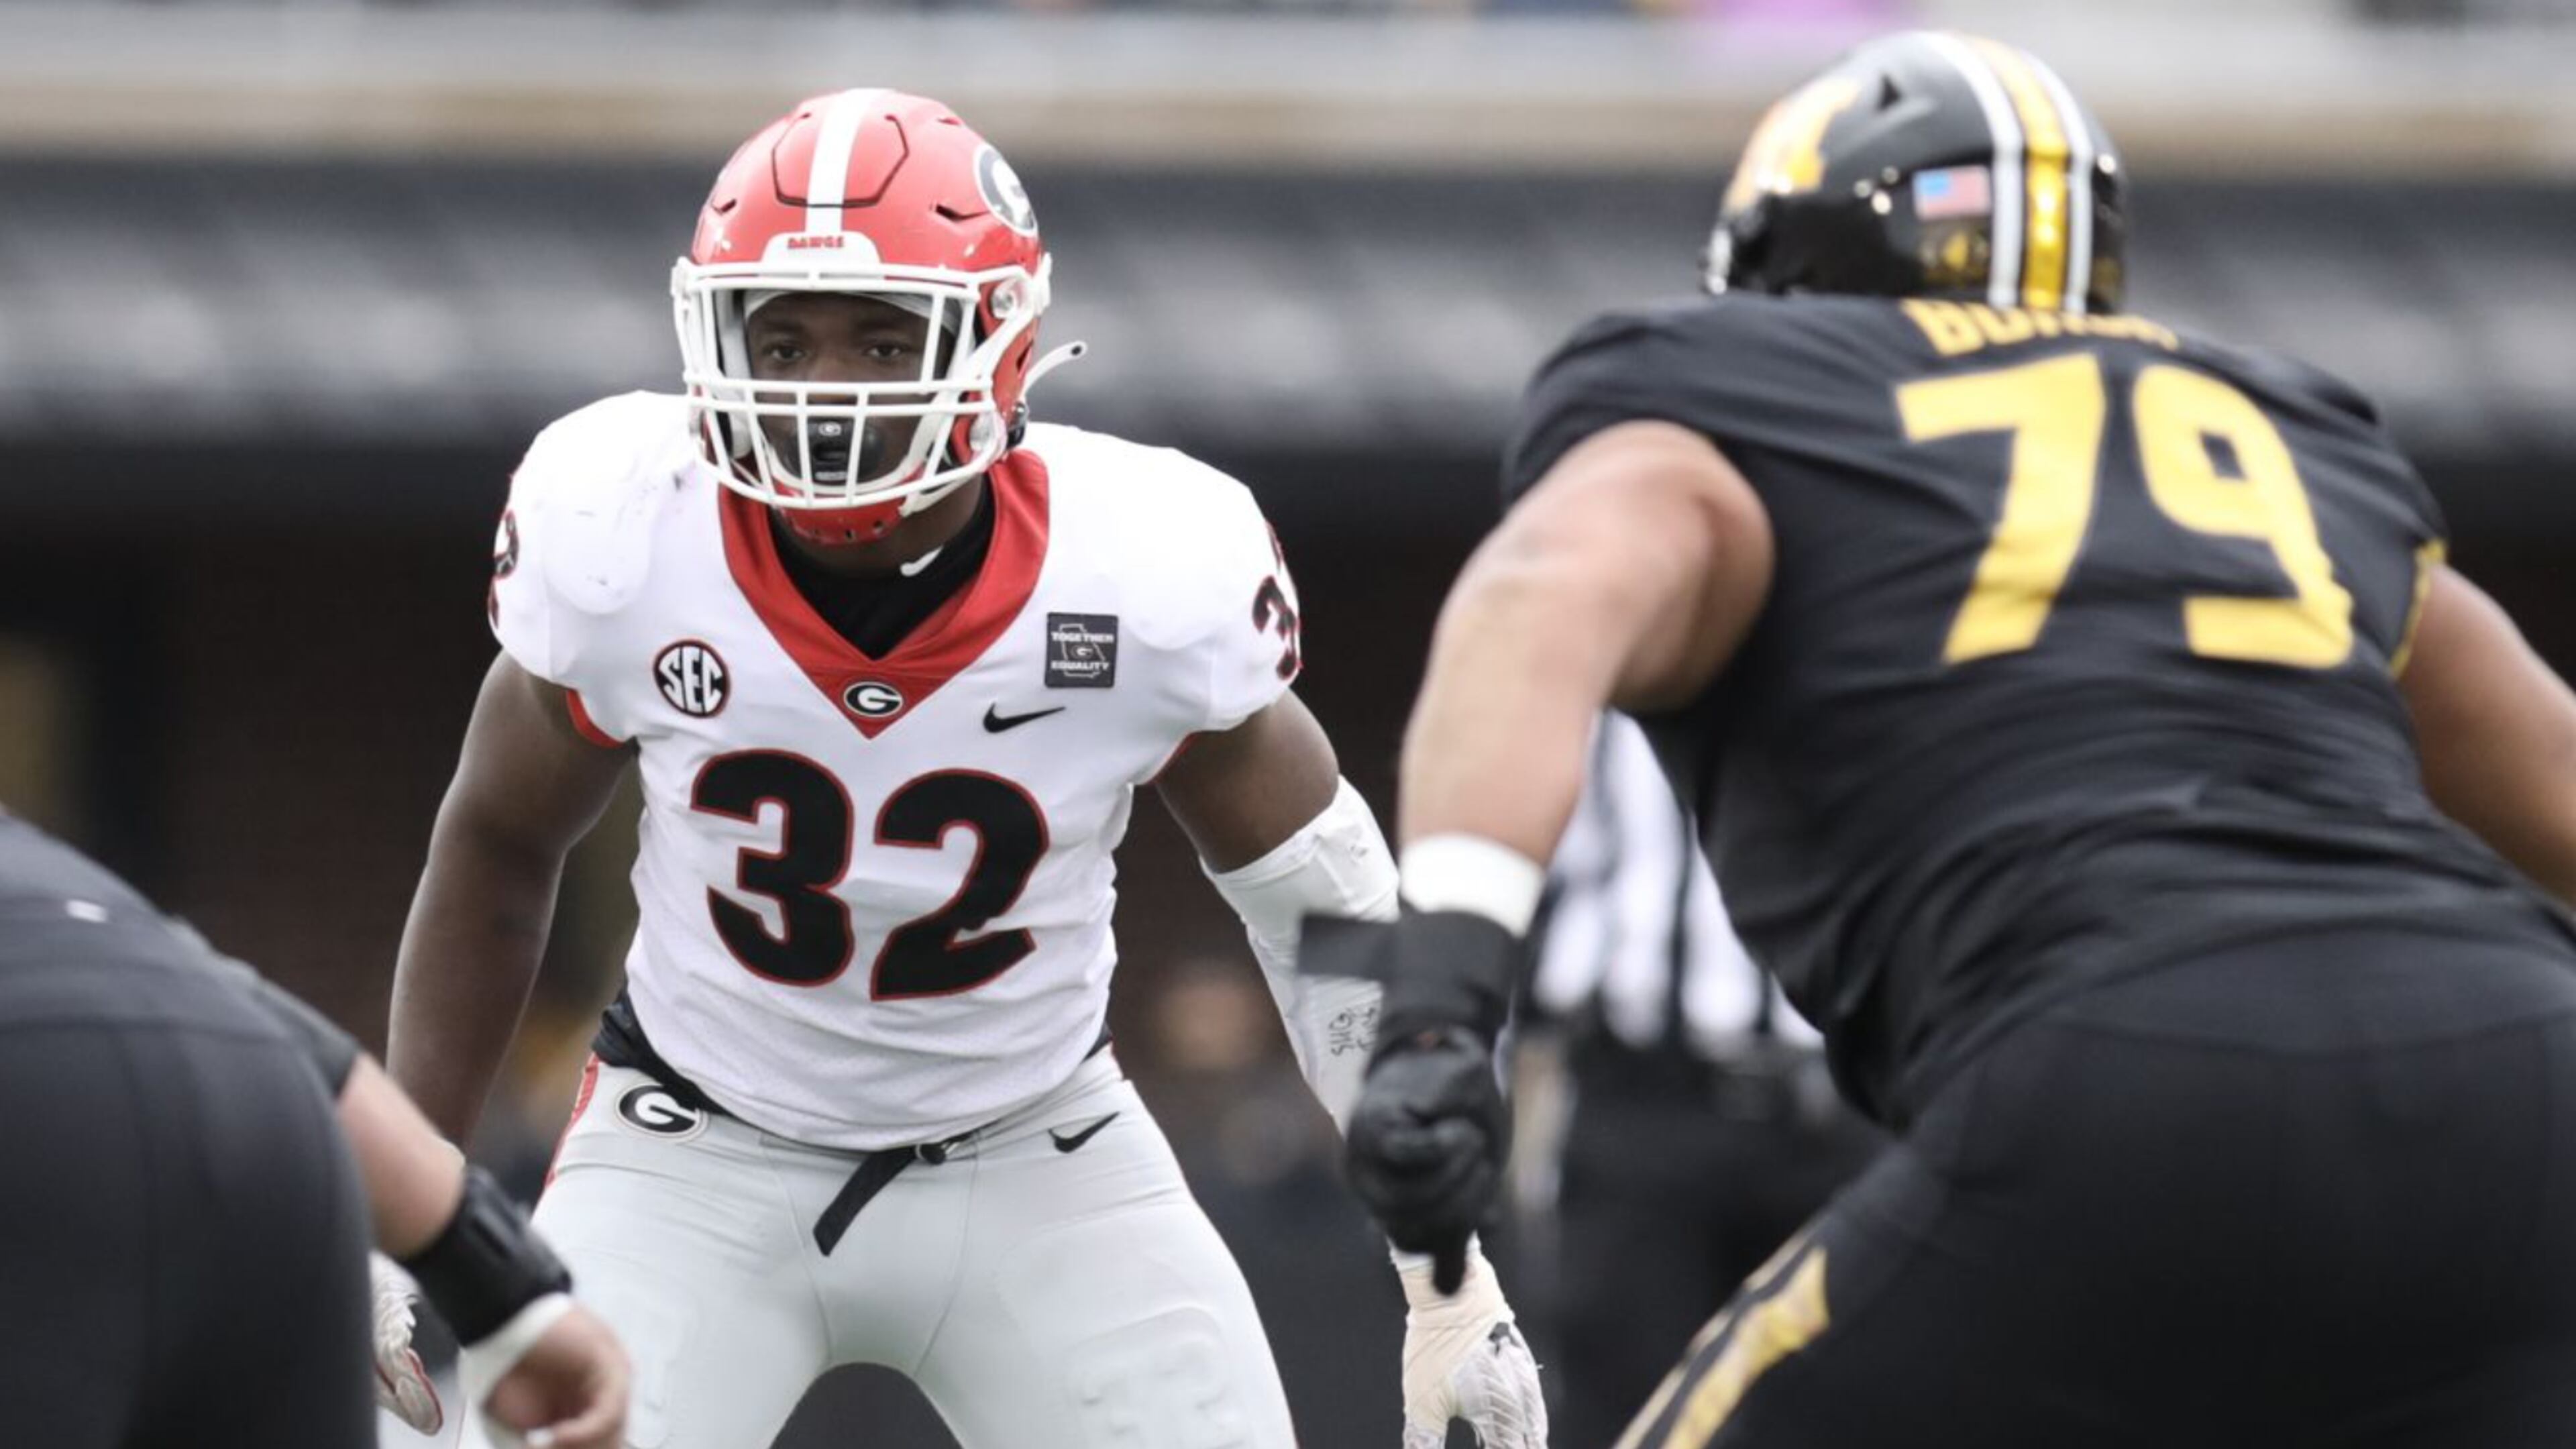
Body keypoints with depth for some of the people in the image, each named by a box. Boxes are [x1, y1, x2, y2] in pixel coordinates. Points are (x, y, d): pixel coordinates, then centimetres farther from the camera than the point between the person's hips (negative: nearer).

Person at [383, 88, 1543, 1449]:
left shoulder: (1149, 580, -21)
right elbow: (495, 848, 0)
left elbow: (1326, 901, -5)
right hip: (700, 1158, -1)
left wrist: (1449, 1284, -4)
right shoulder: (622, 548, -20)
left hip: (1036, 1166, 1)